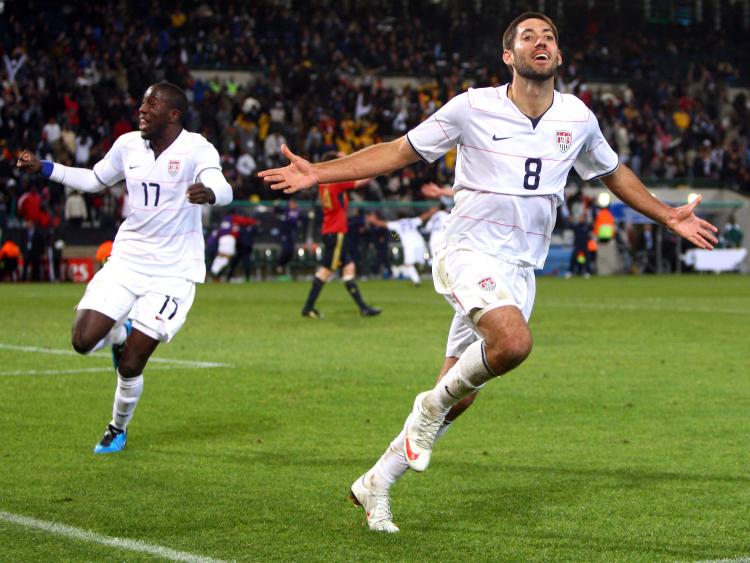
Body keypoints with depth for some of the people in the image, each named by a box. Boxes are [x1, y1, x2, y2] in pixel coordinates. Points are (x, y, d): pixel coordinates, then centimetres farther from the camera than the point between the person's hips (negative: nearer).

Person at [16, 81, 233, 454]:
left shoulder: (196, 150, -15)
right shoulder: (128, 145, 2)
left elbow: (223, 191, -33)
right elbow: (95, 180, 20)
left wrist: (208, 193, -57)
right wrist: (42, 168, 11)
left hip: (172, 272, -5)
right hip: (126, 261, 5)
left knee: (129, 366, -5)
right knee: (83, 341, -10)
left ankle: (119, 429, 24)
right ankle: (122, 334, 26)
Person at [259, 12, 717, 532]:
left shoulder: (578, 118, 4)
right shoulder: (473, 108, -8)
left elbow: (613, 173, 25)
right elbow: (398, 152, -1)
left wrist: (670, 216, 22)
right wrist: (317, 173, -9)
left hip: (521, 270, 5)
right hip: (470, 252, -5)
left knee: (458, 398, 5)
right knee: (513, 341, -34)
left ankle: (376, 484, 21)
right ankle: (433, 403, -6)